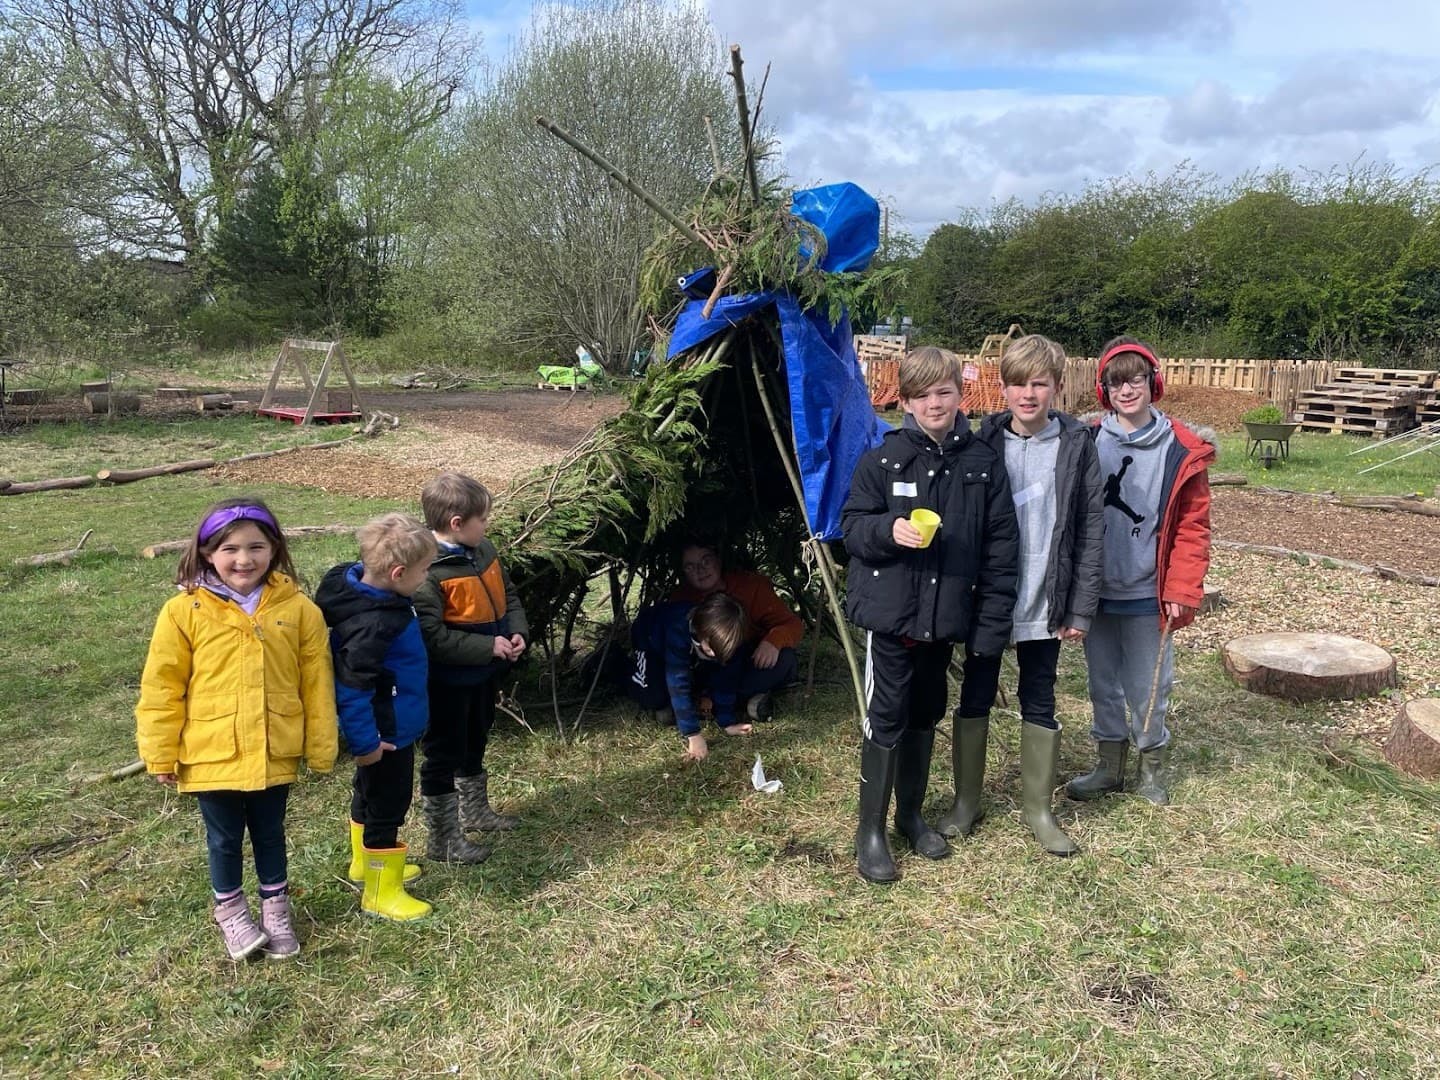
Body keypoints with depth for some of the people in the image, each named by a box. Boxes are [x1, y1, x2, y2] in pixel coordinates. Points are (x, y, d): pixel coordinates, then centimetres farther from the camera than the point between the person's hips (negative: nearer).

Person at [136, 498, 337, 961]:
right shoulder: (184, 611, -11)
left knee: (270, 833, 19)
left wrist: (321, 749, 2)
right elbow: (161, 687, -4)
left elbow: (317, 684, -1)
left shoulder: (298, 609, -8)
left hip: (274, 754, 1)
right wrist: (161, 754, -1)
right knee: (224, 839, 17)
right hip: (211, 754, -1)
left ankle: (276, 907, 41)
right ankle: (230, 910, 41)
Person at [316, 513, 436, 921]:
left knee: (369, 794, 26)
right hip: (386, 733, -10)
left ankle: (365, 863, 47)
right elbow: (351, 688, -30)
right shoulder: (373, 624, -34)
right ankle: (381, 893, 22)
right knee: (387, 806, 6)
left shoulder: (363, 586, -4)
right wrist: (365, 741, -22)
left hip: (391, 725, 10)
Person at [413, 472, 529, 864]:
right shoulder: (427, 572, -27)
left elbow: (508, 595, 12)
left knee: (474, 744, 27)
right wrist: (488, 646, -26)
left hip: (484, 673, 9)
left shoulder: (484, 551, -1)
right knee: (443, 757, 7)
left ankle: (475, 811, 47)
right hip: (448, 683, -9)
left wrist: (517, 632, -6)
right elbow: (432, 637, -30)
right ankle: (443, 840, 21)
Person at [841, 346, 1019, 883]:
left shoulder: (984, 462, 1)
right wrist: (888, 530, -24)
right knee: (886, 720, 1)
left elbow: (1001, 544, 2)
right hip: (889, 612, -3)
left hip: (945, 615, 3)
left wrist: (993, 621, -1)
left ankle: (911, 814, 35)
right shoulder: (883, 459, -5)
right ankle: (870, 830, 15)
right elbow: (851, 525, -2)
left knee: (924, 717, 16)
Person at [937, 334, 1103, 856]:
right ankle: (966, 802, 27)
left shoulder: (1077, 444, -5)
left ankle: (1039, 808, 27)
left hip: (1044, 604, 0)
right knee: (975, 698, 11)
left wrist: (1081, 608, -5)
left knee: (1040, 705, 12)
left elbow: (1091, 530, -3)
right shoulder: (985, 442, -4)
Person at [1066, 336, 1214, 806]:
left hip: (1147, 595, -2)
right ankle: (1109, 766, 31)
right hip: (1096, 592, 2)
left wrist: (1182, 591, -11)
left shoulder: (1182, 450, -6)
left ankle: (1152, 765, 30)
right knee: (1103, 685, 14)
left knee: (1148, 687, 9)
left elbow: (1192, 527, -5)